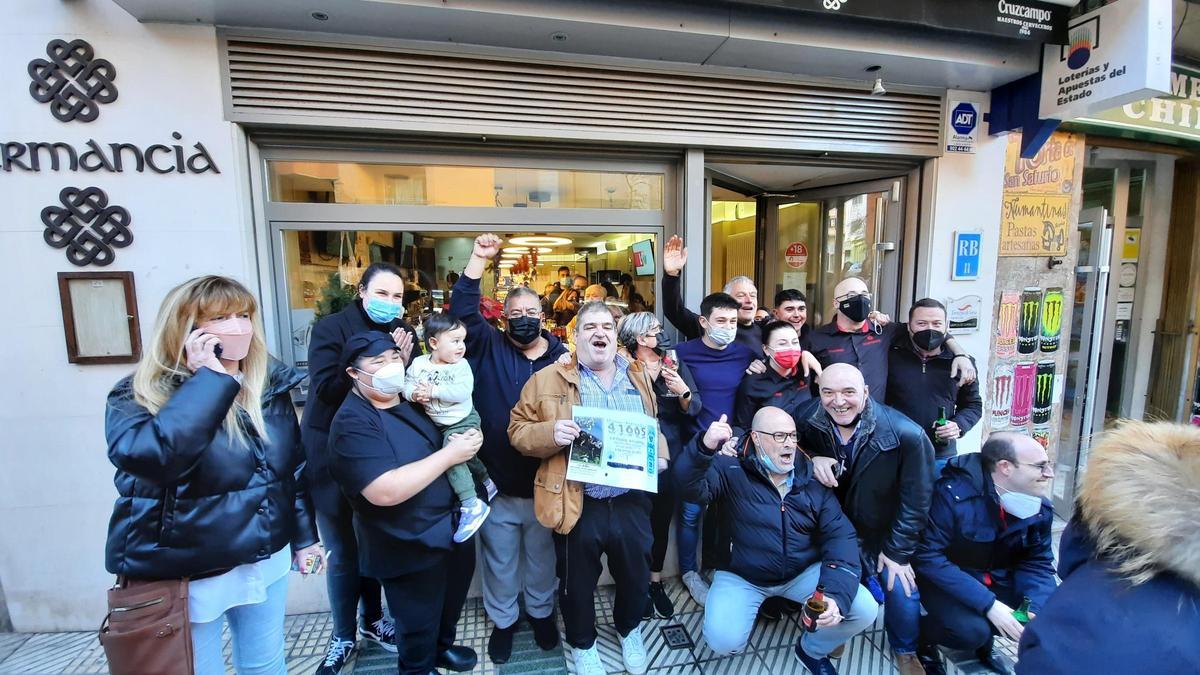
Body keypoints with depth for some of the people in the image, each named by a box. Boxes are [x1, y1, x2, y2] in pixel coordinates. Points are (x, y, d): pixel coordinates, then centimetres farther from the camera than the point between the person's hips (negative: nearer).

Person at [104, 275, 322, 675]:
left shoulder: (270, 385, -3)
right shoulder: (139, 395, -14)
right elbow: (150, 456, -37)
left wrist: (304, 536, 8)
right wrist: (211, 378, -30)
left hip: (265, 560, 4)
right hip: (185, 574, -3)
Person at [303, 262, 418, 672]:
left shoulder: (404, 333, 2)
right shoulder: (331, 328, -10)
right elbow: (326, 388, -23)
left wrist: (402, 366, -20)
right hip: (333, 458, -4)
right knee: (343, 554, 9)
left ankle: (372, 620, 39)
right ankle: (343, 635, 31)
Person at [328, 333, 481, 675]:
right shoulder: (353, 422, -22)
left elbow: (453, 425, 16)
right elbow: (385, 492, -32)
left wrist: (467, 439, -8)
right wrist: (450, 454, -26)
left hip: (453, 526, 8)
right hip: (411, 546, -7)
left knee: (452, 601, 28)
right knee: (419, 625, 16)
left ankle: (442, 648, 55)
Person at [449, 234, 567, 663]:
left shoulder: (561, 357, -2)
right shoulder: (489, 347, -3)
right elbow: (462, 311, -14)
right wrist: (479, 259, -18)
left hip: (544, 484, 1)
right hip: (495, 484, 0)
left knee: (541, 557, 22)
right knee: (499, 560, 19)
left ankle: (541, 611, 47)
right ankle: (502, 620, 43)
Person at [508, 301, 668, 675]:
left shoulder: (638, 376, 6)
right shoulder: (548, 379, -6)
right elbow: (518, 430, -6)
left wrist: (660, 456, -1)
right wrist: (551, 433, -24)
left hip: (631, 501, 3)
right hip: (578, 504, -3)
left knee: (636, 575, 22)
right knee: (577, 583, 18)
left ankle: (629, 631, 53)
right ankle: (583, 645, 47)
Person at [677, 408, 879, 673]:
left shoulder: (812, 480, -1)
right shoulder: (732, 471, -12)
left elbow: (840, 535, -6)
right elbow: (693, 486, -28)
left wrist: (836, 595, -22)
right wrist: (705, 447, -49)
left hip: (803, 573, 4)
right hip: (741, 577, -3)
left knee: (865, 610, -11)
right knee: (723, 641, -22)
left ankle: (812, 649, 18)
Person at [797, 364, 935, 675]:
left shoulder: (907, 435, -28)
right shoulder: (806, 419, -23)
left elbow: (916, 500, -16)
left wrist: (898, 551, -9)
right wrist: (811, 459, -25)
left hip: (884, 533, -1)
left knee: (902, 589, 0)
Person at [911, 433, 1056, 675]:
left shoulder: (1039, 506, -7)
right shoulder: (953, 493, -28)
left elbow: (1037, 562, -2)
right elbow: (928, 557, -28)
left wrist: (1037, 610, -21)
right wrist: (987, 604, -31)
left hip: (998, 579, 7)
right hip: (945, 579, -7)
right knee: (971, 630, -28)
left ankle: (984, 640, 18)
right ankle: (921, 633, 7)